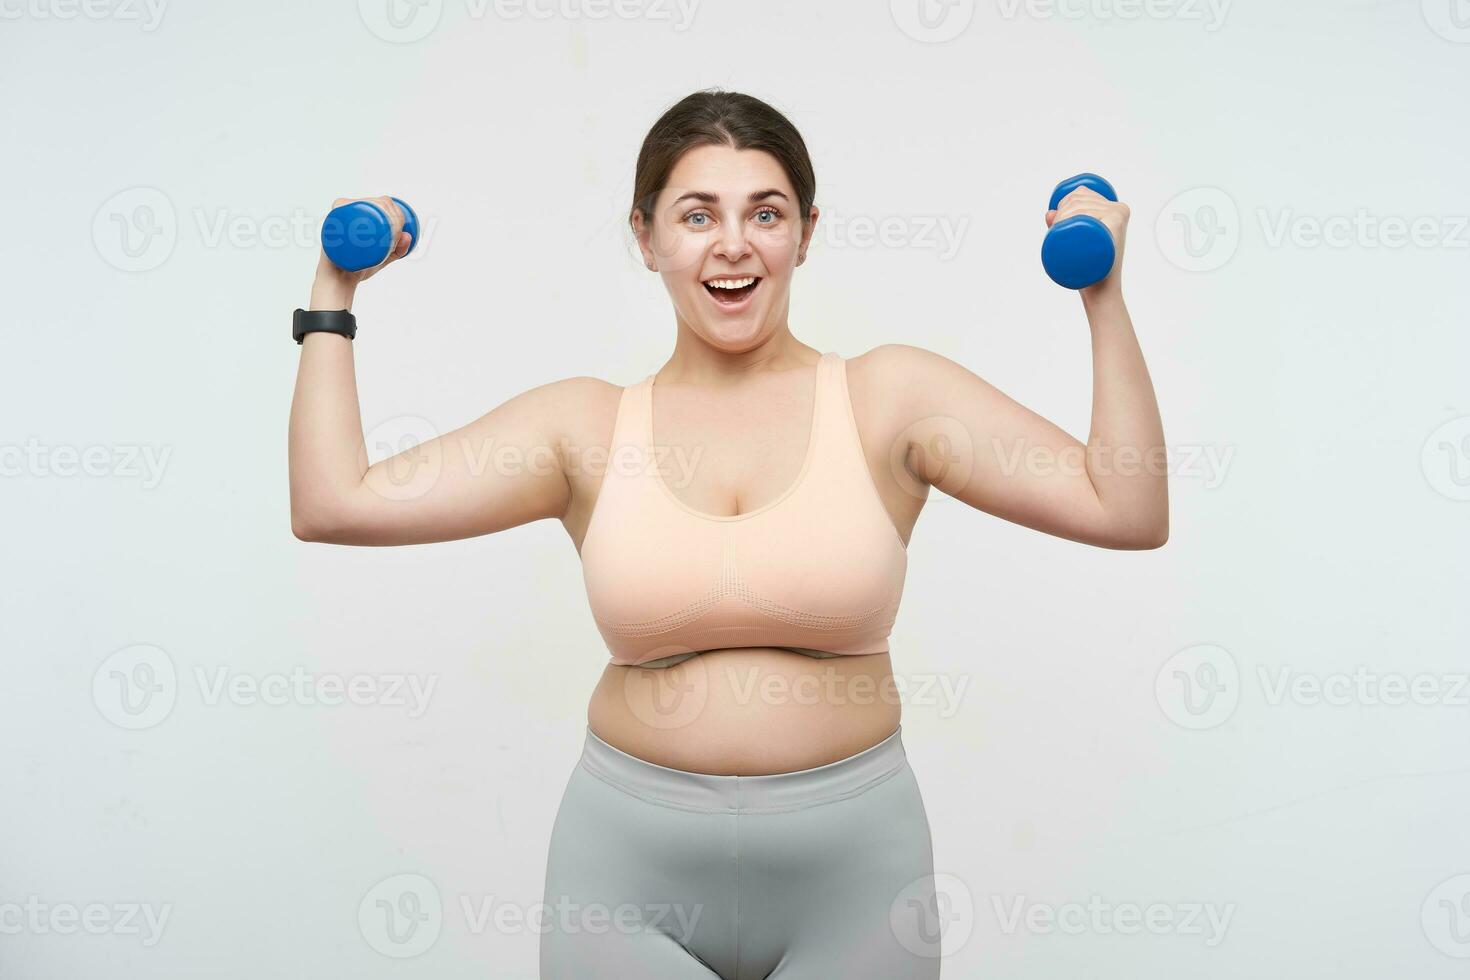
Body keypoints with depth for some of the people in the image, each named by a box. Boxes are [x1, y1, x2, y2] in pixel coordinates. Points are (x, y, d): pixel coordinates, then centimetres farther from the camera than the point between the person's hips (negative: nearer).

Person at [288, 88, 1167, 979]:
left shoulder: (893, 397, -4)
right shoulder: (587, 426, -1)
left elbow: (1128, 512, -8)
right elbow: (332, 503, -4)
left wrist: (1104, 297, -8)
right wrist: (333, 293, 3)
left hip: (852, 871, 0)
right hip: (629, 873, 1)